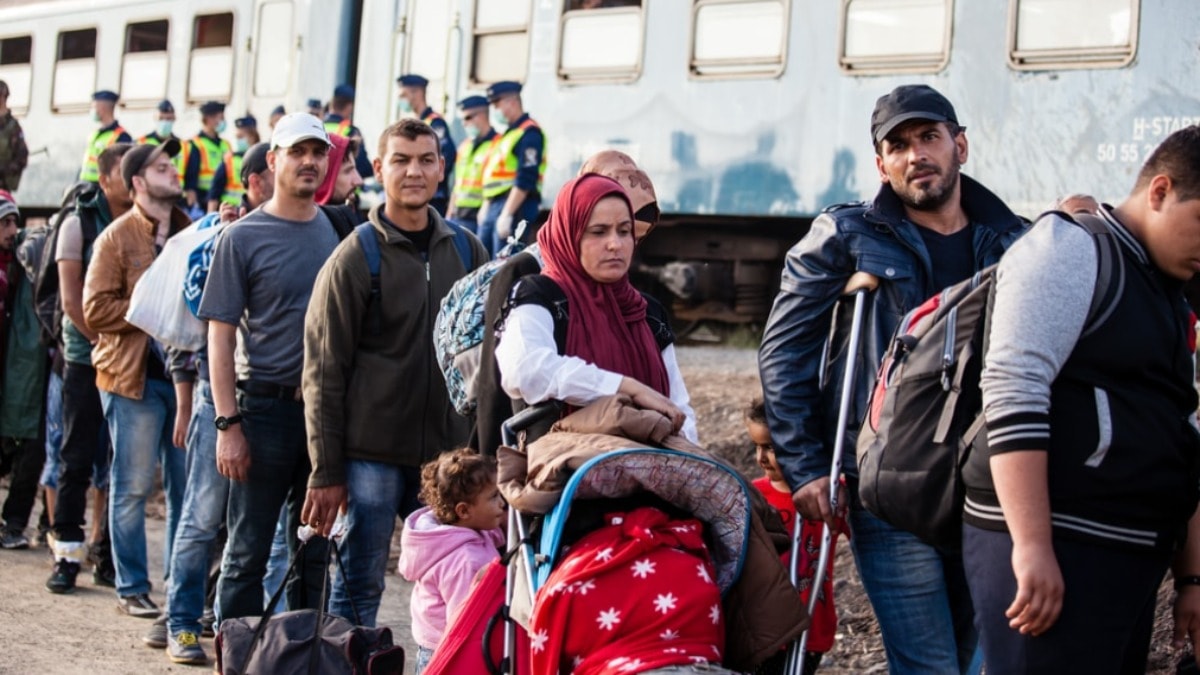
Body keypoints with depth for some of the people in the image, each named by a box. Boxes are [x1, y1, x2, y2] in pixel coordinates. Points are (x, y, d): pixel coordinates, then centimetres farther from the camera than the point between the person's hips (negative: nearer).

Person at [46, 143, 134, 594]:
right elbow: (71, 299, -5)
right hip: (88, 358, -2)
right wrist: (105, 341, -11)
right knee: (77, 460, 0)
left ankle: (105, 551, 10)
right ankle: (67, 554, 5)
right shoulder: (79, 224, 0)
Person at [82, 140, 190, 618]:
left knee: (187, 486, 7)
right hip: (135, 377, -5)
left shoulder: (191, 232, 12)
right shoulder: (117, 238, -2)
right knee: (134, 488, 1)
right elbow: (96, 310, -9)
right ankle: (132, 588, 9)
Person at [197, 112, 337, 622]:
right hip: (265, 407, -4)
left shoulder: (339, 231, 10)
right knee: (248, 552, 1)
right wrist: (228, 424, -12)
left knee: (315, 554, 10)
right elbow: (221, 336, -5)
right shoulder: (243, 238, -3)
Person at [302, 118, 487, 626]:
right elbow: (324, 372, -4)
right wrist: (326, 471, -8)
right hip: (372, 454, -3)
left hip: (449, 453, 4)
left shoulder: (468, 252, 8)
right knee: (359, 588, 1)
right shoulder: (355, 257, -4)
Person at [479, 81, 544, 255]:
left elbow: (524, 181, -19)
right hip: (493, 206, 10)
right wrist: (485, 208, 18)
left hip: (514, 207, -10)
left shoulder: (529, 133, -10)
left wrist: (506, 214, -22)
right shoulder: (507, 133, 21)